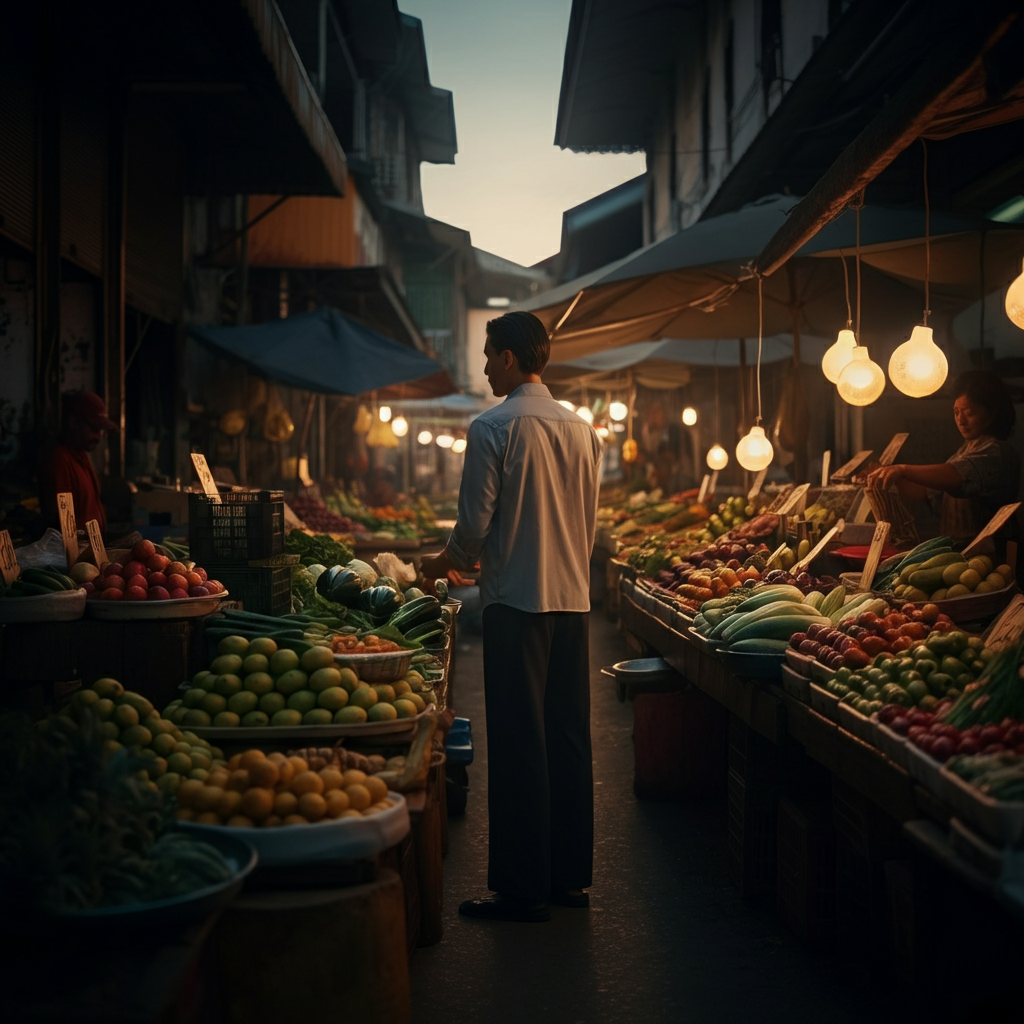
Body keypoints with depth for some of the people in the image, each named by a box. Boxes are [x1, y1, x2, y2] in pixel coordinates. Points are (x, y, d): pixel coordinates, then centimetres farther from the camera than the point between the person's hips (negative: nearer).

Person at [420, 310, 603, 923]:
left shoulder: (493, 429, -9)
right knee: (569, 738, 11)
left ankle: (523, 888, 3)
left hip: (517, 601, -6)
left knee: (518, 745, -2)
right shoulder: (581, 430, 10)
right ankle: (572, 876, 19)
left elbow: (475, 524, -10)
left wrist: (447, 564, 9)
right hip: (573, 598, 6)